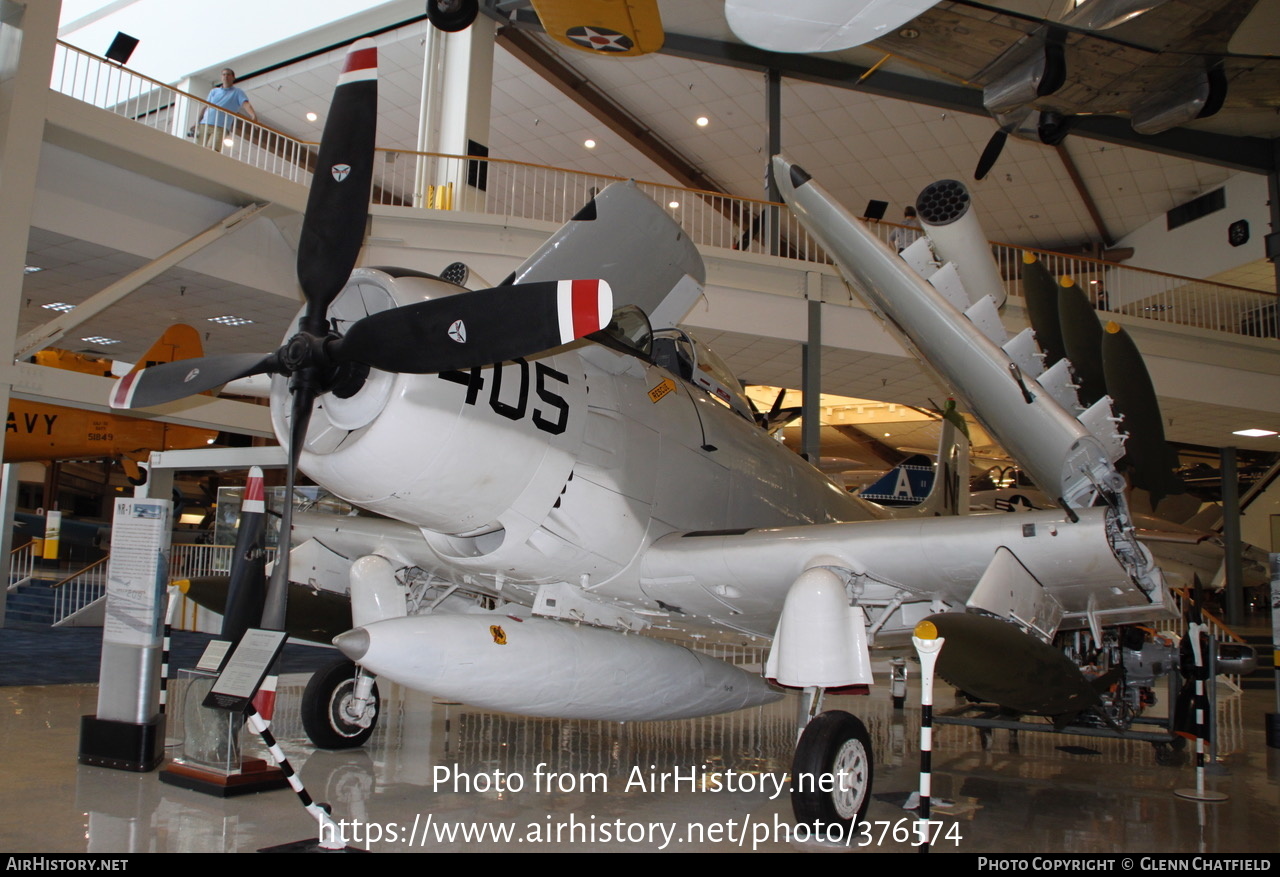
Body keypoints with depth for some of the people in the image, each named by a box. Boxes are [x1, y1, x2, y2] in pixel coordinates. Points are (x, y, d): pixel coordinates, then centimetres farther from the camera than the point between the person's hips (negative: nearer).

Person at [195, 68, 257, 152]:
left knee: (212, 149, -22)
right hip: (204, 125, 4)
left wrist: (253, 115, -31)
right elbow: (206, 107, 20)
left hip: (220, 128, -4)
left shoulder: (237, 93, 9)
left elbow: (246, 104, -9)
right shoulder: (214, 91, 22)